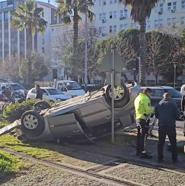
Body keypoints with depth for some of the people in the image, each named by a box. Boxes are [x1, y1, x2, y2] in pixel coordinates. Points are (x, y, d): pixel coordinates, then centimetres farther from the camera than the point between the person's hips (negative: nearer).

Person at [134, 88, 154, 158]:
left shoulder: (137, 98, 18)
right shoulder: (145, 98, -12)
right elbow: (148, 110, -19)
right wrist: (153, 109, -1)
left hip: (138, 118, 10)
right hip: (144, 119, -10)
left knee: (139, 135, 15)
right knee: (143, 135, -9)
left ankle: (138, 151, 23)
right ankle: (143, 152, -9)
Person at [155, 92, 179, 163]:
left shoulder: (159, 104, 4)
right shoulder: (173, 104, -6)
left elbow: (156, 115, 8)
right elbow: (176, 114, -6)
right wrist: (173, 119, 12)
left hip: (161, 125, 3)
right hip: (171, 125, -2)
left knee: (160, 142, 10)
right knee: (173, 143, 8)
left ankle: (160, 158, 10)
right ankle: (174, 158, 10)